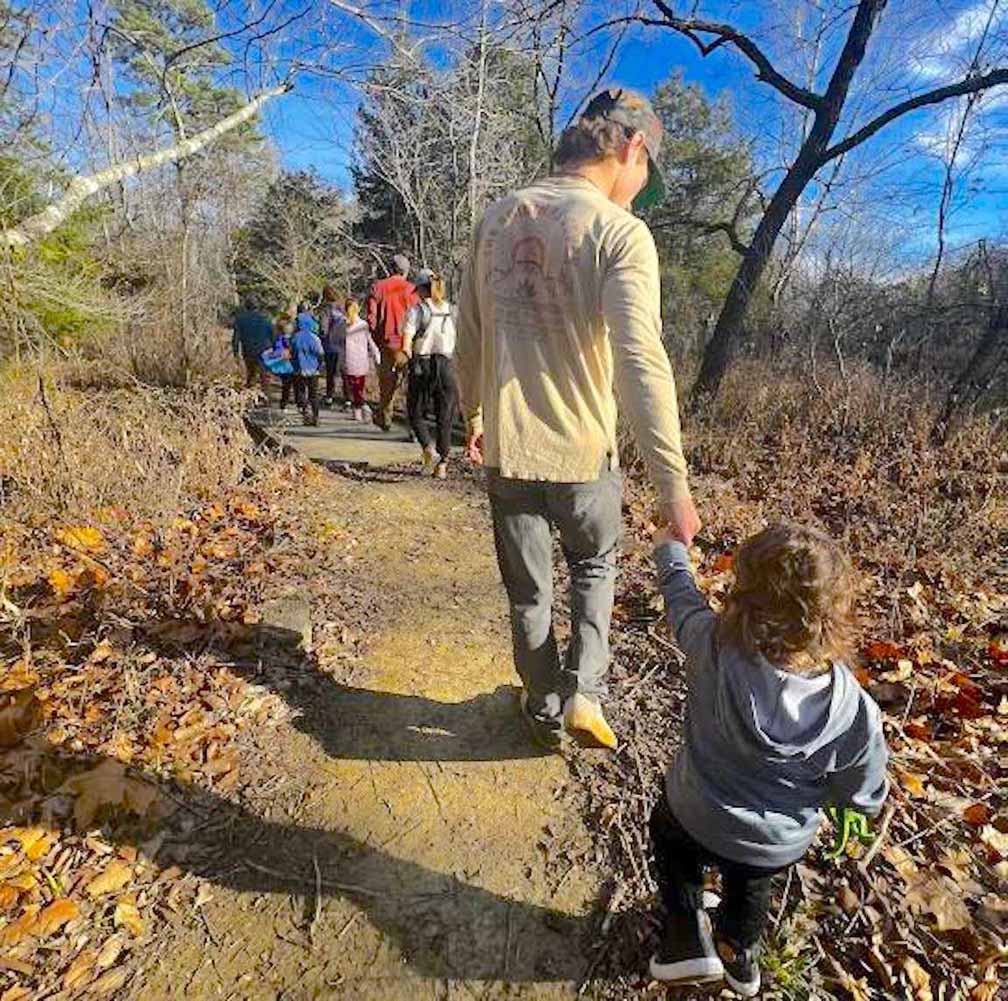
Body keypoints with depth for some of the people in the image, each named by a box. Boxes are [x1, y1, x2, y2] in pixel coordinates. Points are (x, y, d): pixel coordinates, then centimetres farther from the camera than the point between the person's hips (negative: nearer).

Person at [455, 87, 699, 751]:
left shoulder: (498, 217, 5)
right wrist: (673, 484, -20)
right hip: (581, 454, -3)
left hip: (506, 451, 4)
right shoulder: (620, 231, -12)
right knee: (595, 567, 25)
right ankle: (583, 692, 18)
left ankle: (547, 712, 35)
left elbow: (467, 339, 11)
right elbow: (642, 364, -22)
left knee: (528, 591, 19)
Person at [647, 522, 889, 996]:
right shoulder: (855, 711, -30)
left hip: (698, 821, -1)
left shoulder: (715, 648, -34)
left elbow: (682, 599, -11)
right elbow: (864, 798, -12)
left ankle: (688, 939, 34)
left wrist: (670, 550, 10)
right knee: (750, 883, 36)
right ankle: (739, 953, 57)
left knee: (667, 826, 34)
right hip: (782, 845, 2)